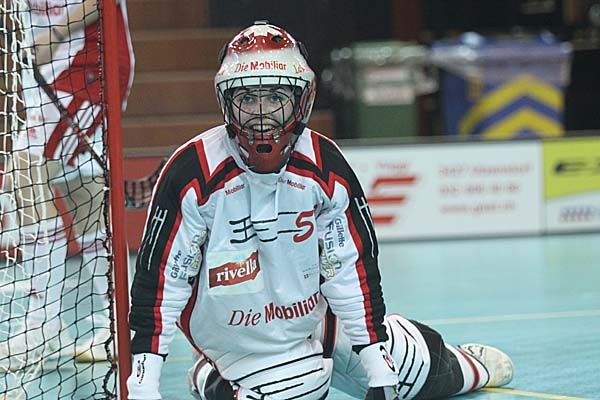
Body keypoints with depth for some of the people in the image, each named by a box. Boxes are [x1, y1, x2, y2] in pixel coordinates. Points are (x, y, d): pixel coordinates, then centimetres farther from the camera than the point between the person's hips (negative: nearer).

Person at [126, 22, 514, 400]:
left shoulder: (325, 166, -13)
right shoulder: (192, 172, -23)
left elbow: (354, 266, -8)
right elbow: (160, 276, -20)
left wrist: (378, 366, -11)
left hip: (314, 310, 3)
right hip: (236, 333, -3)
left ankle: (462, 366, 44)